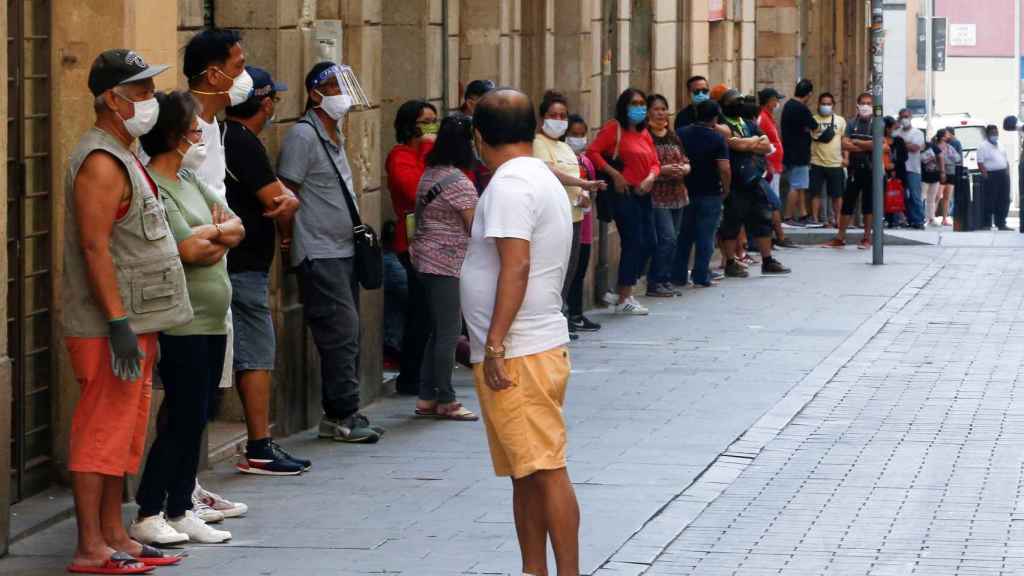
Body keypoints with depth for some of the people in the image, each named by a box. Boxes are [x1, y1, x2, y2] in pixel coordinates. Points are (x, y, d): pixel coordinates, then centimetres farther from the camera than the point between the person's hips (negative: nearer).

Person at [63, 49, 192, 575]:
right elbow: (95, 249, -21)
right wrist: (119, 324, -24)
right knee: (100, 435, -7)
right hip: (109, 329, -10)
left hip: (134, 323, 10)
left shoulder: (122, 157, 18)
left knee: (122, 434, 13)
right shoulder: (100, 163, -15)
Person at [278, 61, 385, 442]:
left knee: (347, 335, 9)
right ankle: (343, 415, -8)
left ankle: (338, 415, 14)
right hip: (319, 254, -9)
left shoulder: (334, 136, 17)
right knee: (342, 331, -12)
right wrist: (291, 243, -12)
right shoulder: (303, 135, -12)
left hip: (343, 251, 9)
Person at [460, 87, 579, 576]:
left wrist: (494, 343, -22)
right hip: (531, 348, 10)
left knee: (545, 470, -9)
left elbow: (516, 266, -23)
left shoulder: (509, 184, -14)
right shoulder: (543, 178, 18)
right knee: (527, 472, 13)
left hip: (517, 353, -10)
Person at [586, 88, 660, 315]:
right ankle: (623, 299, 2)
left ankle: (625, 293, 19)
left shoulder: (644, 133, 15)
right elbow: (593, 152, -15)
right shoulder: (614, 128, -7)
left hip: (643, 194, 8)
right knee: (633, 243, -7)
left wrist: (650, 178, -6)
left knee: (648, 243, 7)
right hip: (624, 194, -8)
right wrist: (614, 174, -17)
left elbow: (654, 162, 16)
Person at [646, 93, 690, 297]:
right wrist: (663, 170, -22)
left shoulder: (673, 136, 16)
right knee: (667, 238, -13)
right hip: (656, 195, -8)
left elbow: (686, 162, 19)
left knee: (672, 239, 9)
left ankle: (665, 280, 16)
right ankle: (655, 282, -5)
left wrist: (683, 168, -3)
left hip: (677, 195, 8)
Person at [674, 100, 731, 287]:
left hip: (686, 192, 4)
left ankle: (679, 276, 14)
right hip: (710, 193, -4)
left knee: (684, 236, 13)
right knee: (705, 237, 3)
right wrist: (726, 189, -4)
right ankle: (701, 277, 4)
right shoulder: (716, 139, -12)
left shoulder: (681, 134, 1)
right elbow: (724, 168, -18)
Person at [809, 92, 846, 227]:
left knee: (837, 194, 4)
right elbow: (807, 138, 4)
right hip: (817, 163, -1)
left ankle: (836, 219, 14)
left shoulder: (840, 120, 8)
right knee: (816, 193, 1)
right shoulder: (813, 120, 3)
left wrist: (845, 158, 2)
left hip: (836, 163, 1)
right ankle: (815, 219, 6)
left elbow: (844, 140, 9)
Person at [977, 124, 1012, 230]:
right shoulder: (983, 146, -3)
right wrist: (985, 174, -19)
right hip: (991, 176, -7)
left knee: (1004, 201, 6)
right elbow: (980, 163, -10)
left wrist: (1008, 172, 11)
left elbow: (1006, 160, 23)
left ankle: (1001, 223, 13)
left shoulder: (1000, 145, 19)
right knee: (990, 201, -7)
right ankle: (986, 224, -2)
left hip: (1003, 175, 7)